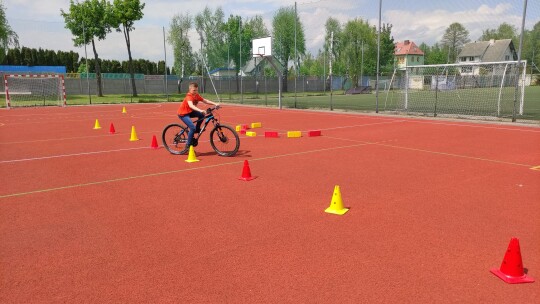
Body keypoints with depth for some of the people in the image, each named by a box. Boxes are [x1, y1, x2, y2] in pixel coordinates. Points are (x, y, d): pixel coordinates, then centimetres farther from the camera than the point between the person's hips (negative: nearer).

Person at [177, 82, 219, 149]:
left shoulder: (197, 96, -3)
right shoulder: (189, 96, -26)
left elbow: (205, 101, -4)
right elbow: (191, 105, -45)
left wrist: (215, 104, -17)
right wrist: (200, 110, -60)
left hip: (190, 112, 8)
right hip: (183, 113, -8)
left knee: (202, 115, -11)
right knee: (193, 128, -21)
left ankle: (197, 129, 9)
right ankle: (188, 145, -10)